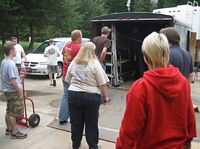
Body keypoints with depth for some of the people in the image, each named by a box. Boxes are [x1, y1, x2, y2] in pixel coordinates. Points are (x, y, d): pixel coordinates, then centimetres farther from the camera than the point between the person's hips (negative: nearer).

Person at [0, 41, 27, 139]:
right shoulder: (10, 64, -23)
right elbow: (12, 80, -28)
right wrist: (19, 91, -18)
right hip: (13, 91, -10)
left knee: (9, 111, 19)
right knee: (13, 113, 1)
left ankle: (9, 129, 33)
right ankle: (14, 133, 11)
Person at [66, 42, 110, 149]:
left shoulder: (73, 63, 6)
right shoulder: (95, 64, -8)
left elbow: (68, 80, 14)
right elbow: (102, 84, -10)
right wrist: (105, 96, 3)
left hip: (73, 94, 4)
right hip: (91, 97, -4)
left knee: (76, 122, 16)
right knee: (91, 123, 10)